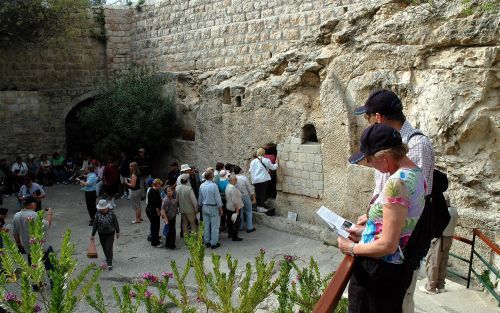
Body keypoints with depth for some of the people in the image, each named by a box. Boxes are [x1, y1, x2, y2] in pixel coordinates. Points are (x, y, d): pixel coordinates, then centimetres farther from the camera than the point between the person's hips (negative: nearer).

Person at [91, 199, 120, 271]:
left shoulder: (111, 213, -13)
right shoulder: (98, 214, -8)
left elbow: (116, 223, -4)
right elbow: (95, 225, -2)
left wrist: (117, 232, 1)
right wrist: (93, 234, -1)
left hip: (110, 234, -3)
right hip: (101, 234, 3)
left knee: (109, 248, -7)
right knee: (104, 248, 15)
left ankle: (109, 264, -3)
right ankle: (108, 259, 39)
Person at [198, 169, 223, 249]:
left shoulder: (201, 186, -1)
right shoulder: (214, 185, -19)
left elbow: (200, 198, 9)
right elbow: (218, 198, -15)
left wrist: (200, 206, 23)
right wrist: (220, 209, -5)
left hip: (205, 208, 6)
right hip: (213, 208, -6)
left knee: (206, 225, 15)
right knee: (214, 226, 3)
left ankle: (207, 242, 24)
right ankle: (214, 243, 7)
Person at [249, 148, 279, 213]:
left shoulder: (253, 161, 3)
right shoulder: (266, 160, -3)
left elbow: (250, 171, 6)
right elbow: (273, 167, 7)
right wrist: (276, 163, 25)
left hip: (255, 180, 3)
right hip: (264, 179, -3)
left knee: (257, 193, 10)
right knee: (263, 193, 1)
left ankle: (258, 206, 17)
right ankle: (261, 207, 0)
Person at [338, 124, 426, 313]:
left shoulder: (397, 182, -26)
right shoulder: (416, 173, 3)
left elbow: (387, 245, -25)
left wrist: (352, 248, -11)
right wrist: (365, 231, 12)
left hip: (379, 271, -9)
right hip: (399, 267, 9)